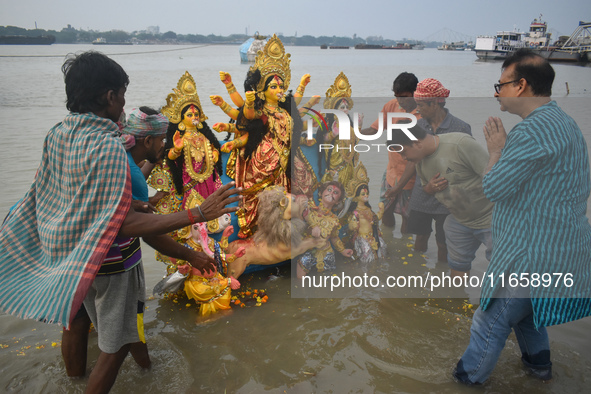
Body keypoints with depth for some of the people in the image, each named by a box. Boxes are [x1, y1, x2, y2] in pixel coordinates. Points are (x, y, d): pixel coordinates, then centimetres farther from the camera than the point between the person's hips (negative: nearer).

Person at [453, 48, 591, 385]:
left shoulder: (532, 131, -23)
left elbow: (493, 187, -22)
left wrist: (496, 149, -5)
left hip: (532, 255, -10)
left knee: (492, 319, 6)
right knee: (525, 307, 30)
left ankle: (470, 376, 22)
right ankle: (539, 363, 47)